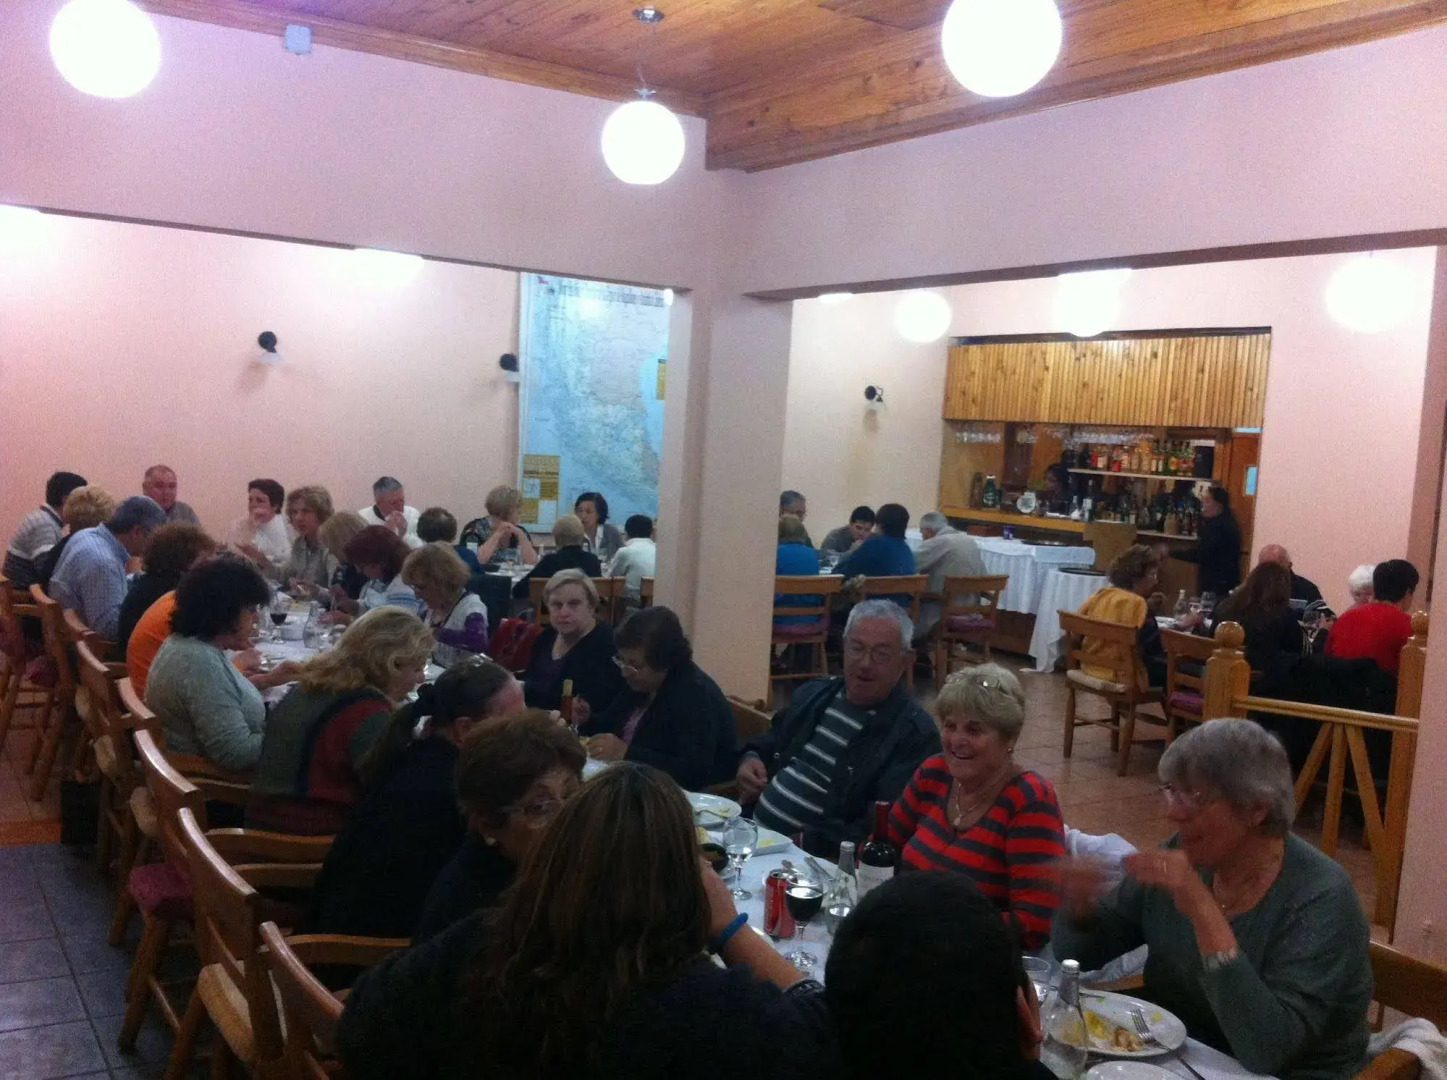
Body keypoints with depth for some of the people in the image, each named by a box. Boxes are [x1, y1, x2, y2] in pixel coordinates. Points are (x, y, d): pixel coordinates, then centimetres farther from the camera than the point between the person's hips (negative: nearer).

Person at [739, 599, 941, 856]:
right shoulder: (814, 694, 12)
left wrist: (805, 841, -23)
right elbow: (771, 741, 29)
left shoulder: (916, 734, -10)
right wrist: (751, 758, 6)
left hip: (813, 858, -7)